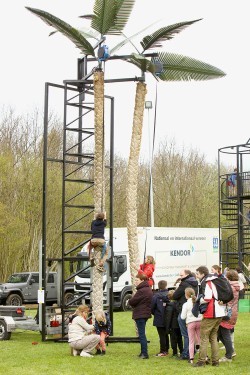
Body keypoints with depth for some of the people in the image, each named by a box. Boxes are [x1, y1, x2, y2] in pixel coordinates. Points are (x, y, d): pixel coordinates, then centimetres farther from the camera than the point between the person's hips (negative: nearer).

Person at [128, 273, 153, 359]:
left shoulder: (142, 291, -20)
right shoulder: (148, 289, 13)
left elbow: (132, 302, -18)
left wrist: (130, 301, 3)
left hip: (140, 315, -10)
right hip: (145, 313, 10)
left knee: (141, 334, -6)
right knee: (142, 334, 17)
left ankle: (144, 353, -6)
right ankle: (143, 352, 22)